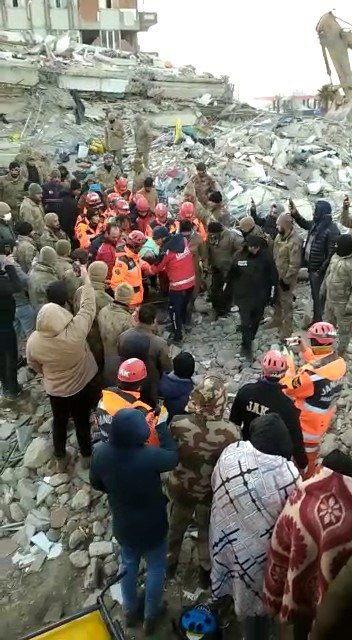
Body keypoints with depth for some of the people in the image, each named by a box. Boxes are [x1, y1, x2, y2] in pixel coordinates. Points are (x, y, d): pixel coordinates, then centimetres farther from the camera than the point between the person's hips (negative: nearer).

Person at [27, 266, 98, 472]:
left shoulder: (33, 341, -23)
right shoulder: (76, 331, -34)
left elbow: (35, 366, -4)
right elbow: (88, 306, -19)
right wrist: (86, 279, -8)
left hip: (55, 390, 2)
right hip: (83, 386, -2)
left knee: (59, 422, 25)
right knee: (83, 422, 20)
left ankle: (61, 460, 45)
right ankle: (86, 456, 44)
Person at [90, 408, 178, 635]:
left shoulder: (101, 452, -23)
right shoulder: (150, 456, -36)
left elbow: (96, 483, -4)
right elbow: (173, 457, -13)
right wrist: (162, 425, -9)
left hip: (123, 525, 4)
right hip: (152, 527, -3)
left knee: (128, 564, 30)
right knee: (156, 568, 24)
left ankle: (130, 611, 51)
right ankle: (151, 616, 45)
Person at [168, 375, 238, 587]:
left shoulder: (178, 423, -29)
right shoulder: (229, 432, -30)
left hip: (181, 488, 1)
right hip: (211, 492, -1)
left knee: (176, 526, 30)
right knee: (207, 530, 28)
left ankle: (170, 561, 55)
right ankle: (206, 570, 50)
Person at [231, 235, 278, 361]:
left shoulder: (266, 256, -10)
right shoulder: (240, 256, -9)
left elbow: (273, 275, -2)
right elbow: (232, 274, 4)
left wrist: (272, 294, -1)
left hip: (260, 296, 1)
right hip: (244, 295, -1)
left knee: (256, 321, 15)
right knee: (246, 322, -7)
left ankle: (249, 340, 37)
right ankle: (247, 346, 9)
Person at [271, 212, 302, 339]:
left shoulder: (294, 241, -26)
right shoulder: (279, 236, 1)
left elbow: (295, 265, -25)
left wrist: (286, 280, -21)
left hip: (286, 278, -8)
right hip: (277, 275, 8)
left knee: (286, 303, 4)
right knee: (277, 300, 24)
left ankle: (286, 331, 17)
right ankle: (277, 320, 45)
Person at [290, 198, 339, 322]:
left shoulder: (332, 230, -21)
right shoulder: (316, 223, 3)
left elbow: (332, 254, -22)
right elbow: (305, 223, 27)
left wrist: (320, 270, -20)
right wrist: (295, 214, 12)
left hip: (318, 269, -8)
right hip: (311, 266, 8)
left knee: (318, 296, 3)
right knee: (314, 294, 20)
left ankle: (318, 322, 17)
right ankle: (316, 319, 36)